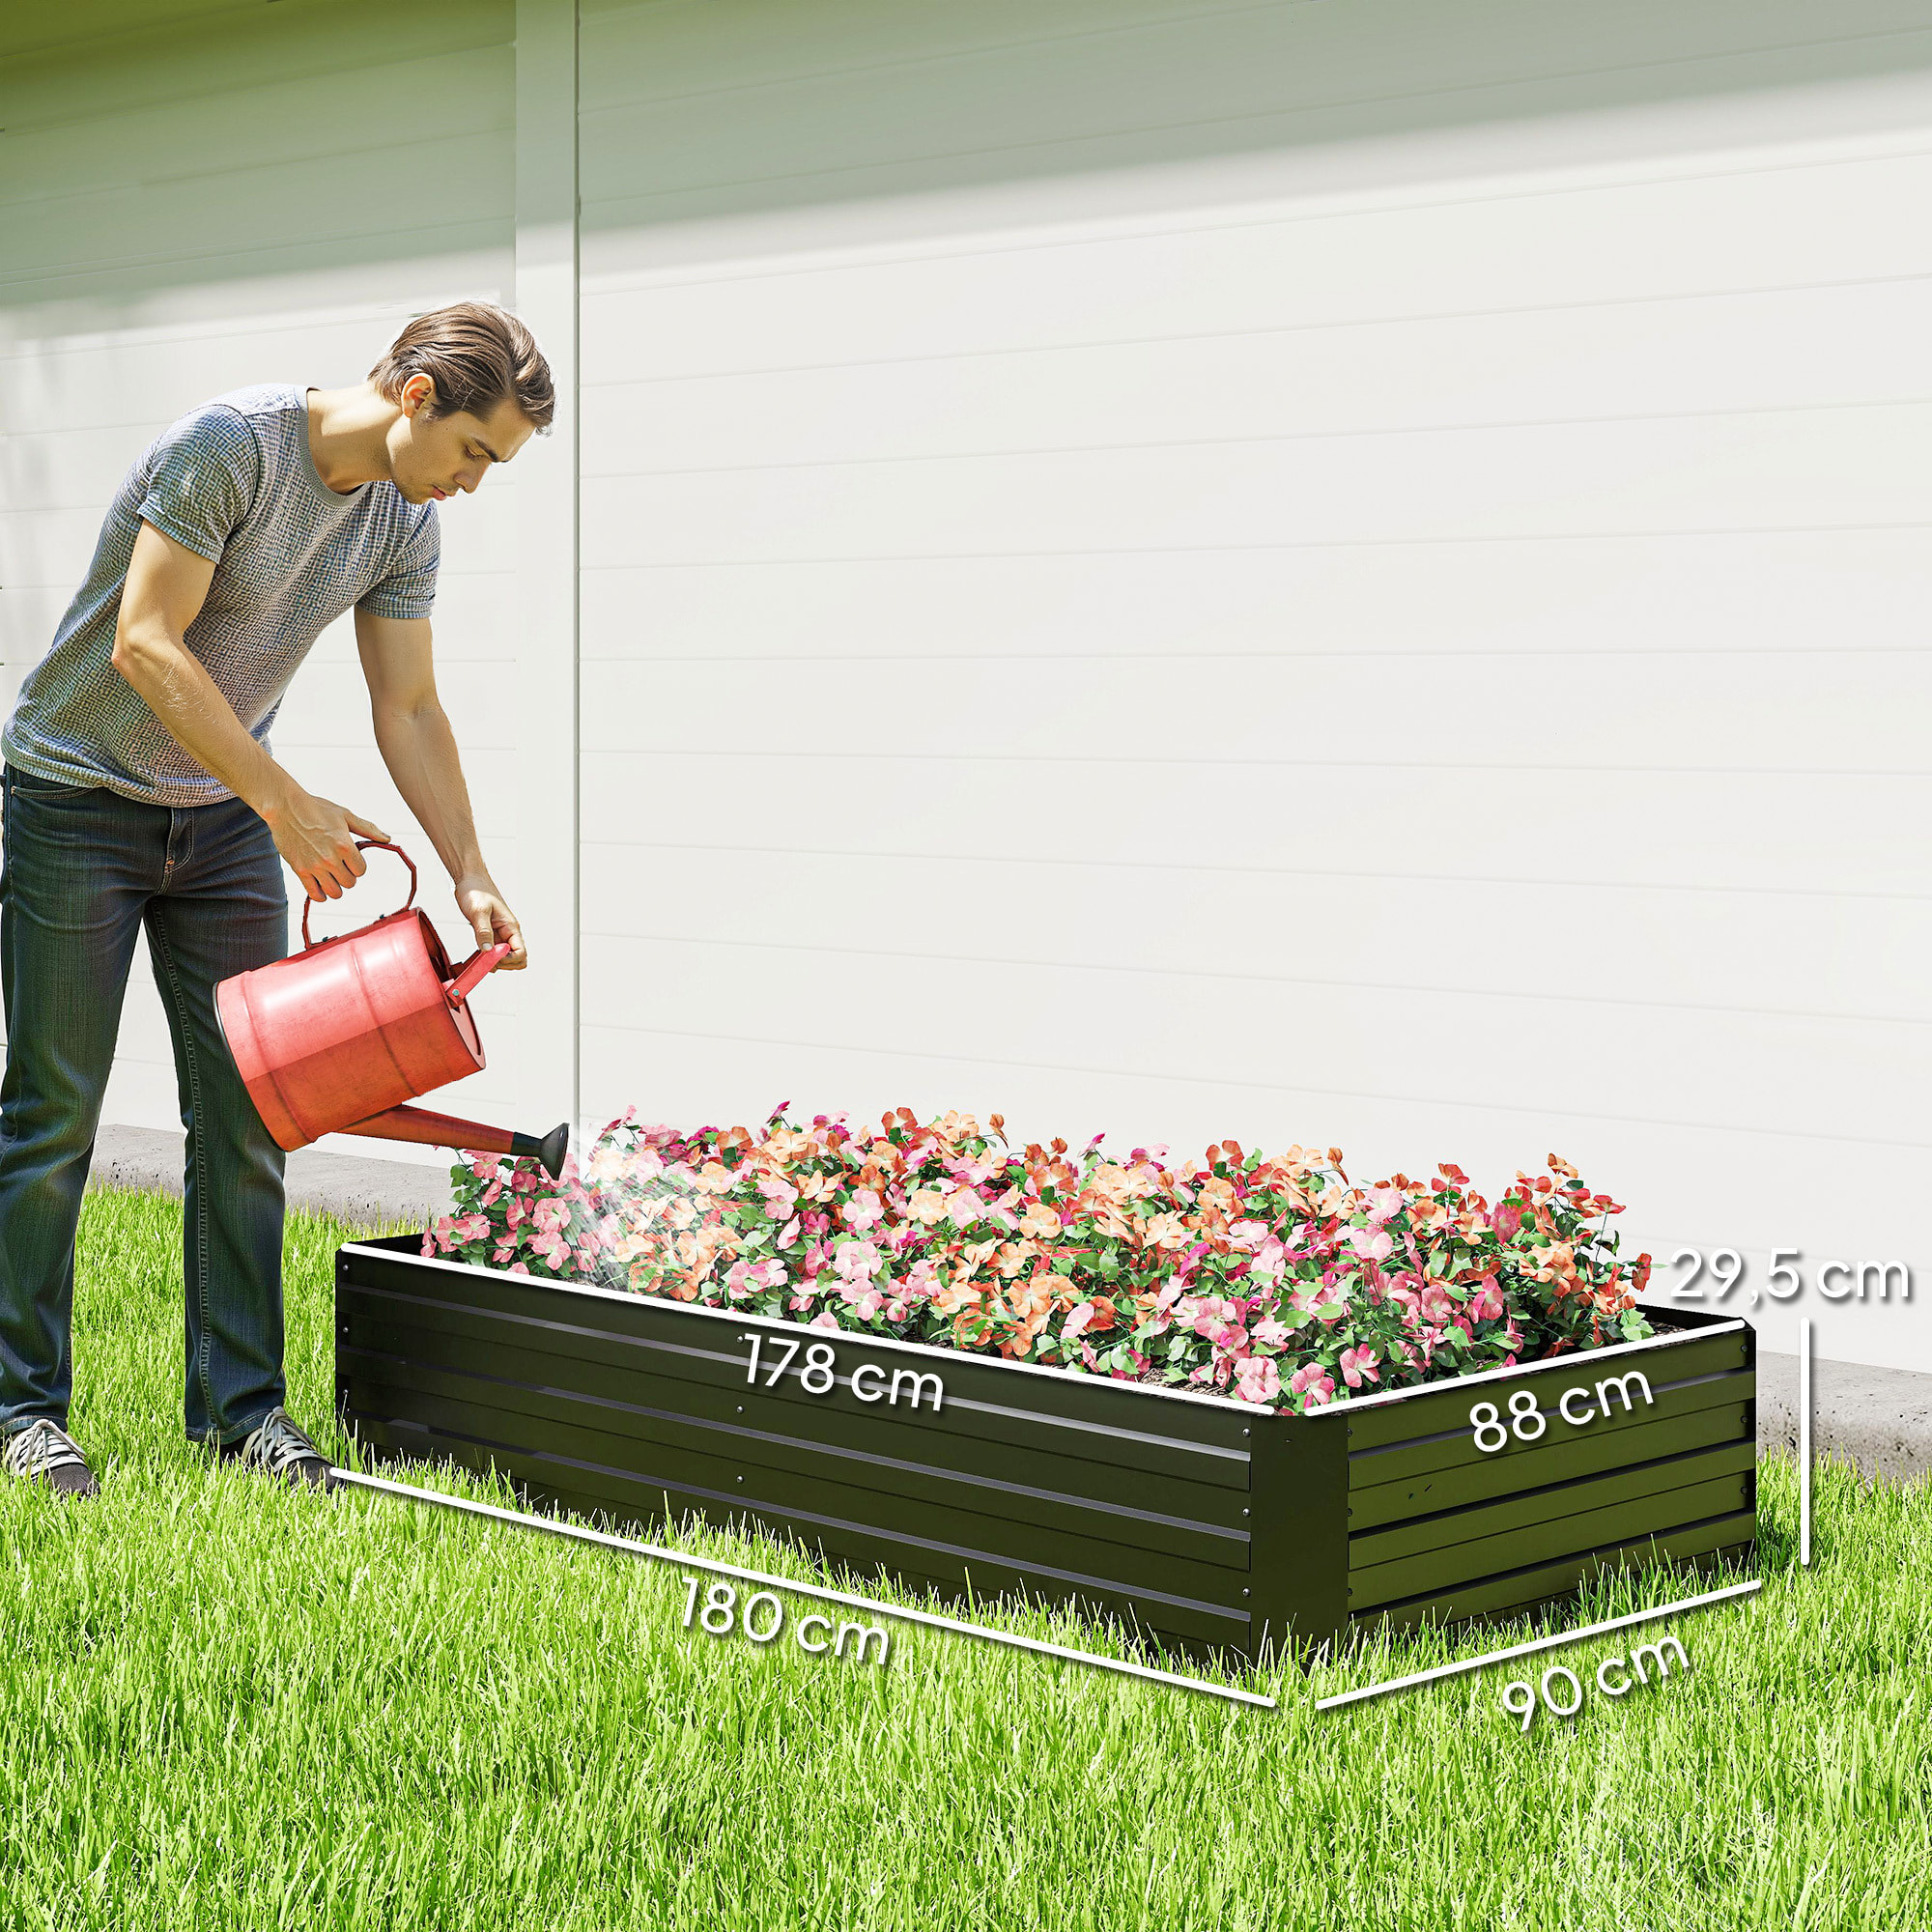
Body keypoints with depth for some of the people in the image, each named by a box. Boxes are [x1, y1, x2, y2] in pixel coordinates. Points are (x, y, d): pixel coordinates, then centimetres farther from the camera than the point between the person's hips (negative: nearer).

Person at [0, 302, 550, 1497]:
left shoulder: (406, 522, 0)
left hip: (225, 817, 6)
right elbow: (145, 645, -25)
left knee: (246, 1119, 2)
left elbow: (410, 712, 6)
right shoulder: (229, 444, -22)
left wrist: (474, 880, 0)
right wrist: (287, 804, -25)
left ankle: (238, 1402, 10)